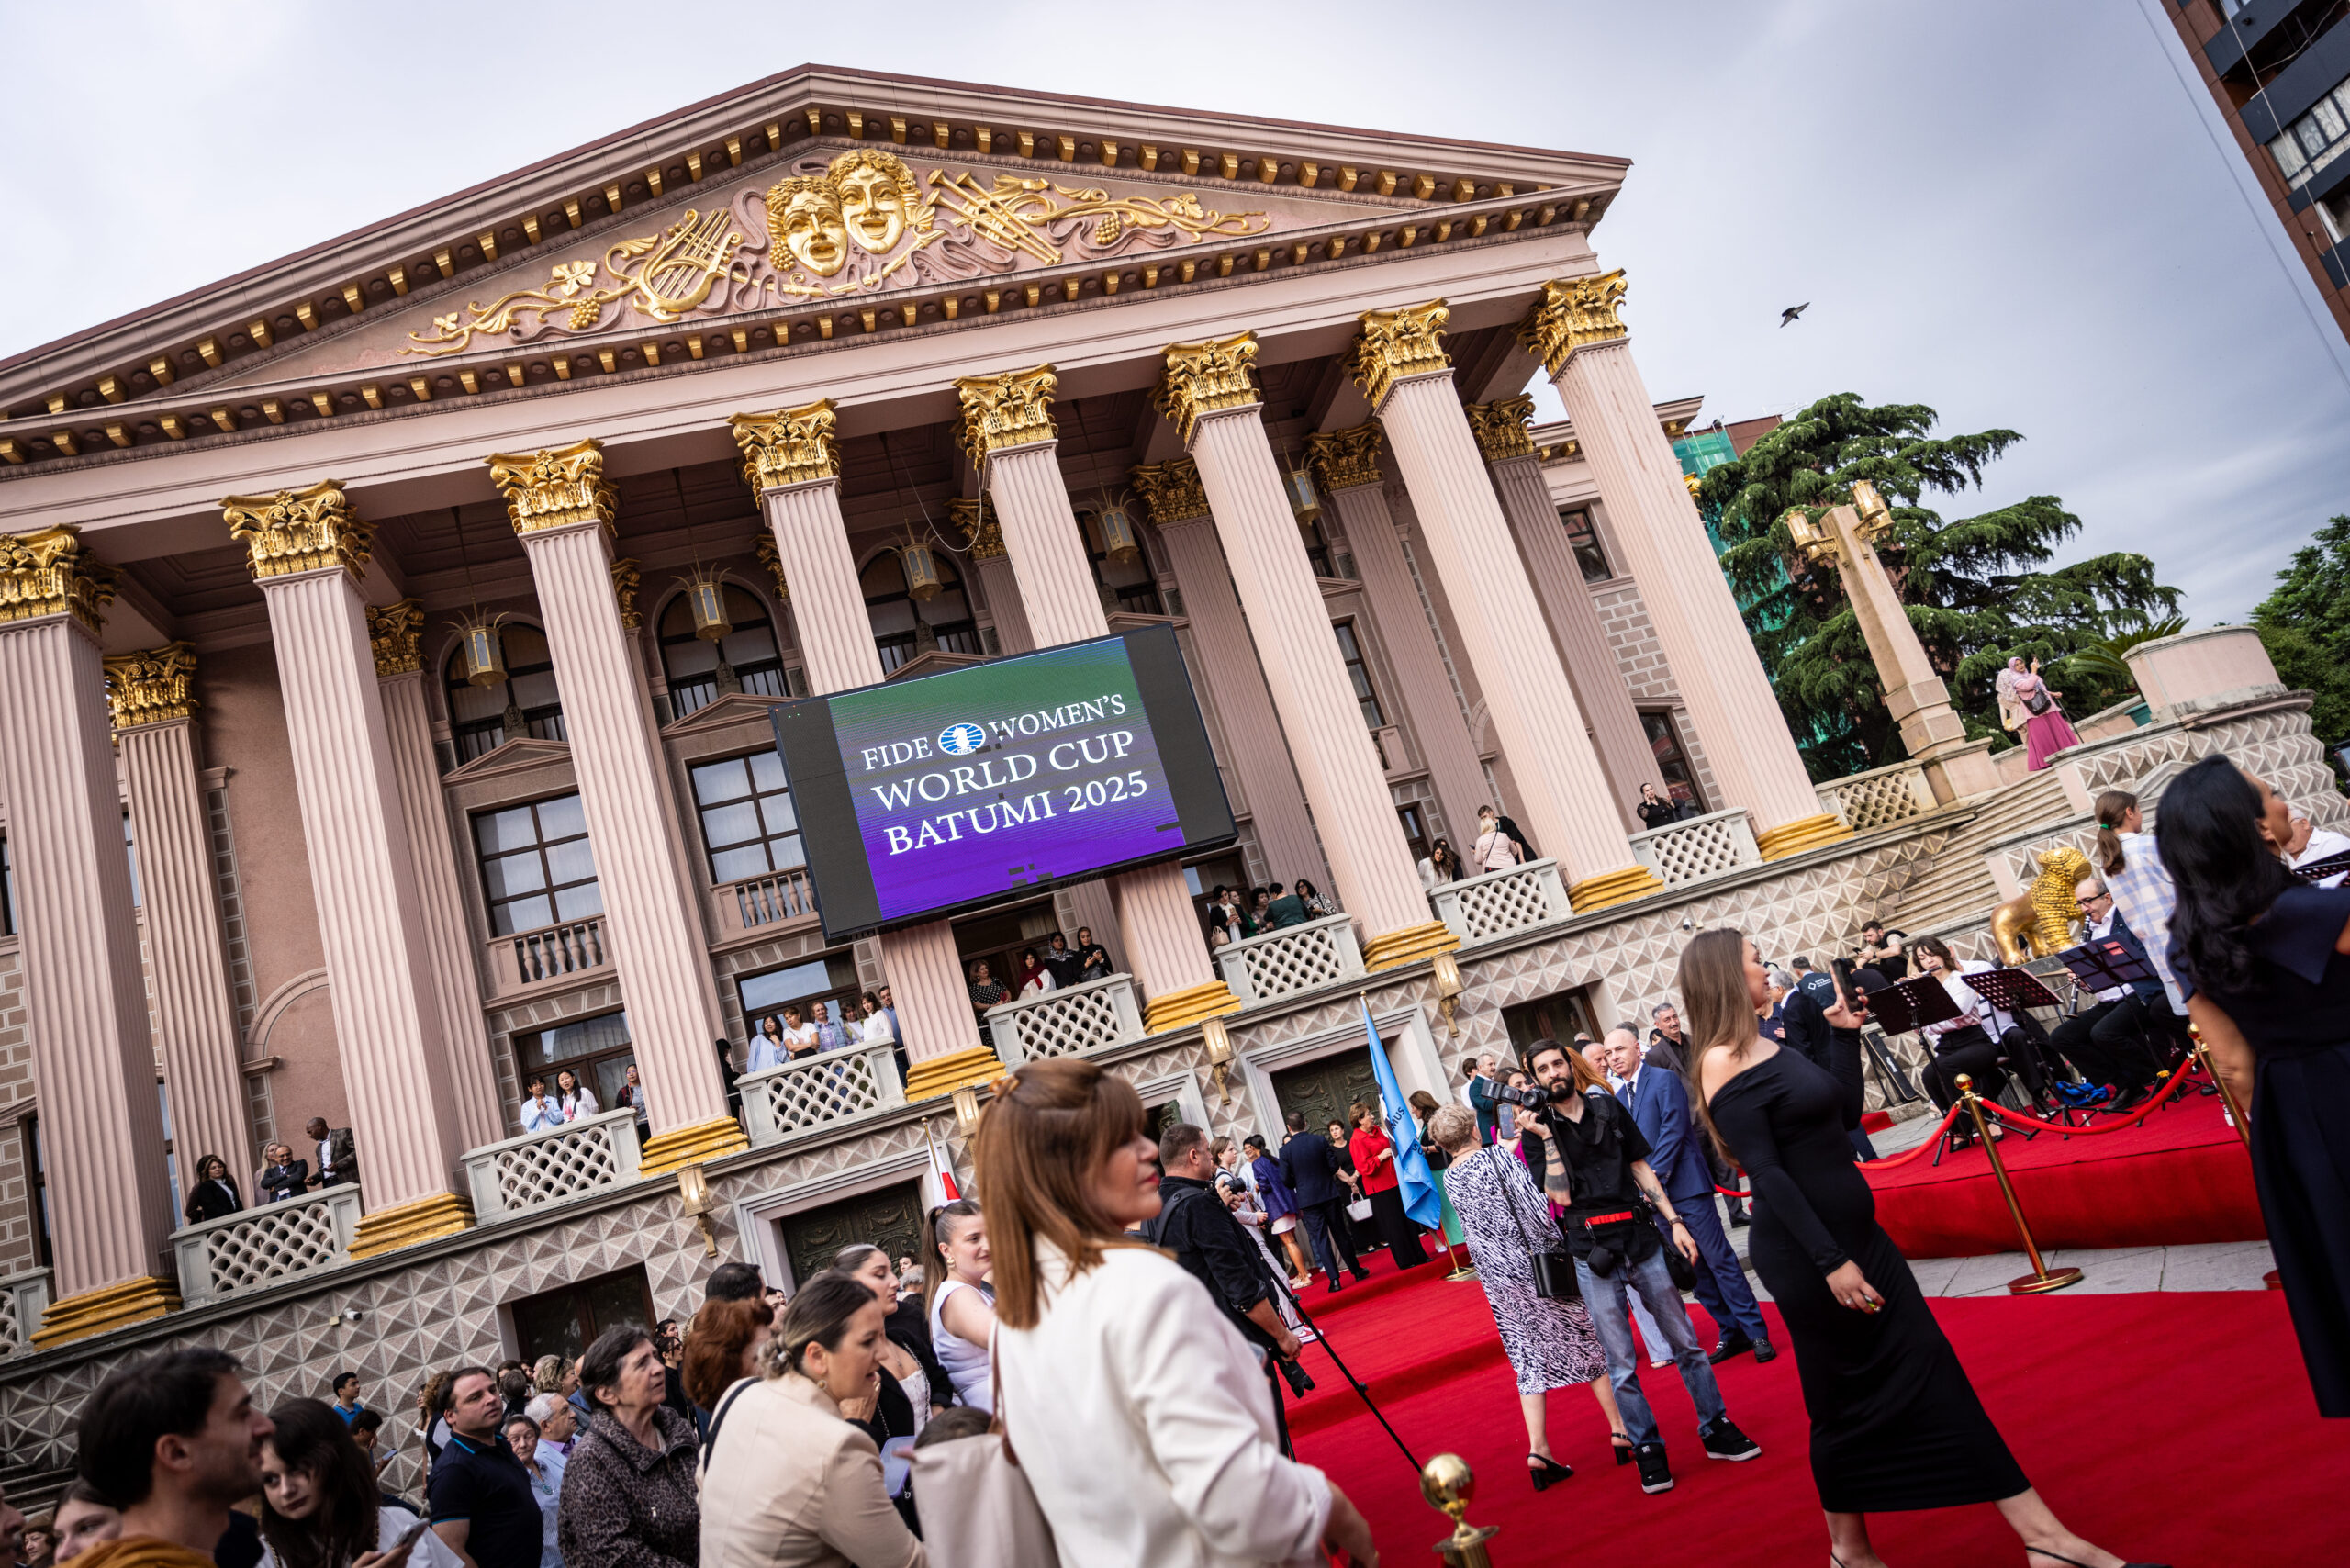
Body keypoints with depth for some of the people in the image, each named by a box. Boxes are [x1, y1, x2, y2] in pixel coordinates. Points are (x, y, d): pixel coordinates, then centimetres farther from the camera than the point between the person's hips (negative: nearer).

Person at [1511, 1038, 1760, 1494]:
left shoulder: (1608, 1107, 6)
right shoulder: (1536, 1131, -3)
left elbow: (1641, 1168, 12)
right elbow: (1560, 1195, -13)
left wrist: (1674, 1221, 7)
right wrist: (1546, 1137, -19)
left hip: (1639, 1238, 3)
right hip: (1591, 1252, -3)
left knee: (1684, 1341, 10)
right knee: (1621, 1363, 3)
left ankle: (1716, 1428, 25)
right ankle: (1647, 1450, 16)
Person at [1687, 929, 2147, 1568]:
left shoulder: (1765, 1048, 10)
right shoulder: (1724, 1063, -19)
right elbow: (1766, 1173, -23)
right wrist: (1829, 1262, -23)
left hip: (1853, 1232, 9)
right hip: (1806, 1252, -9)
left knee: (1932, 1370, 10)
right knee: (1847, 1400, 6)